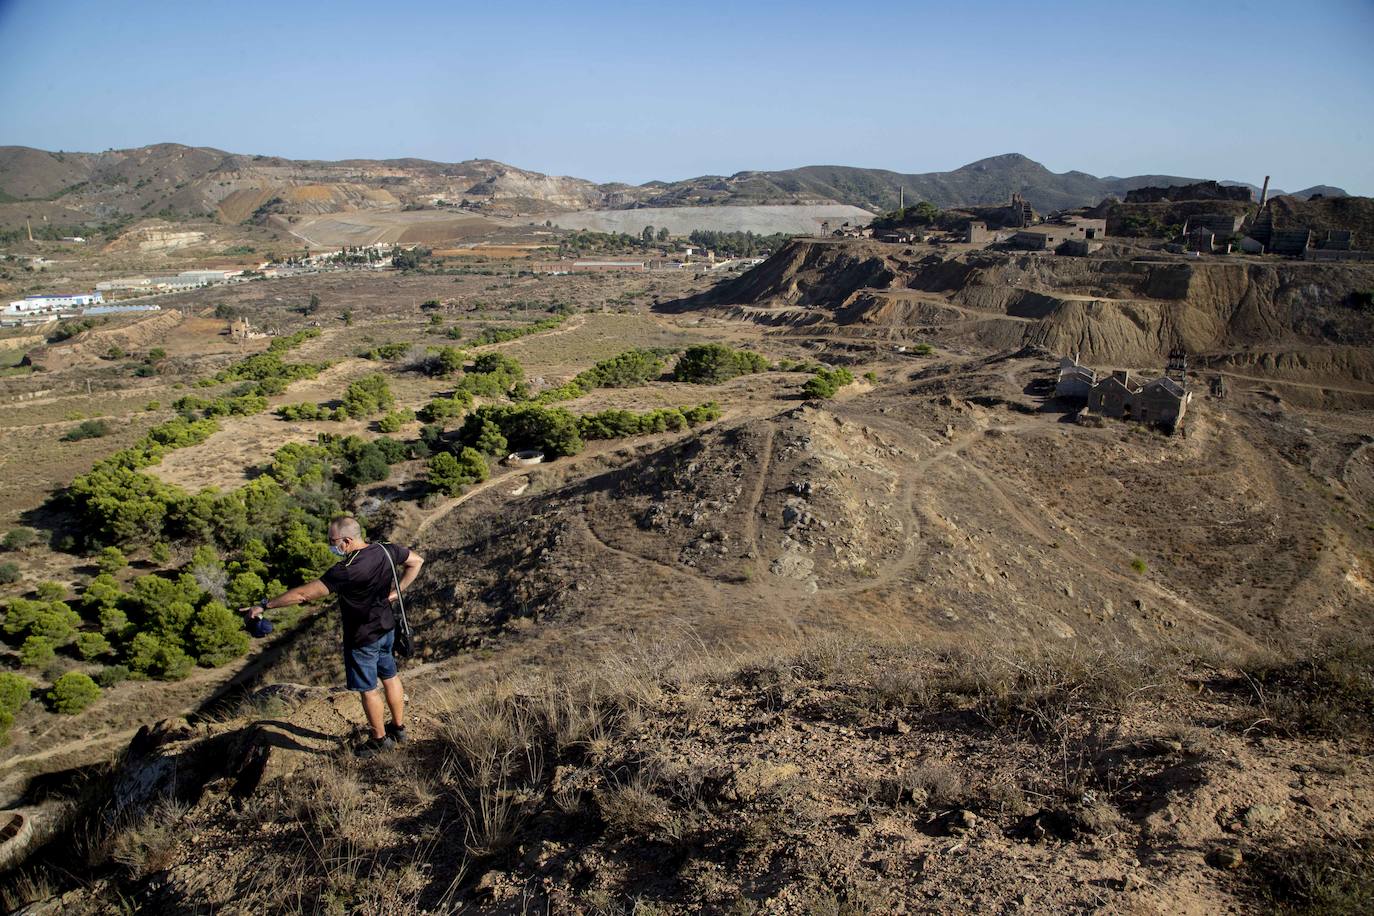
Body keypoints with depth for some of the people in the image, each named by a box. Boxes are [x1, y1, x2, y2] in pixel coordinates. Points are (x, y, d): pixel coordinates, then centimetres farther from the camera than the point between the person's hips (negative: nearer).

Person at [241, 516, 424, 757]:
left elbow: (303, 594, -29)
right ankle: (399, 728, 39)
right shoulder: (386, 551, -11)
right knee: (390, 678, 22)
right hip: (387, 629, 7)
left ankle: (380, 739, 29)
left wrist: (265, 605, -19)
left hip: (362, 639, -7)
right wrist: (395, 591, 3)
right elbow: (417, 561, 4)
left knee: (367, 690, 12)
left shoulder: (345, 571, -31)